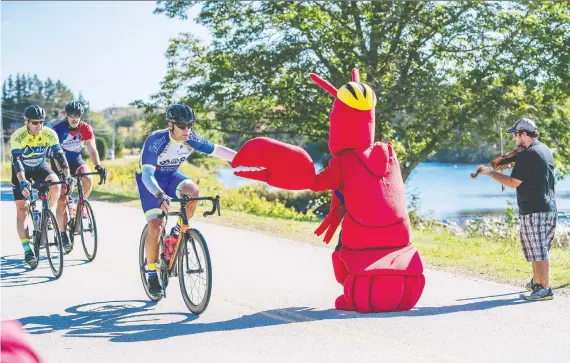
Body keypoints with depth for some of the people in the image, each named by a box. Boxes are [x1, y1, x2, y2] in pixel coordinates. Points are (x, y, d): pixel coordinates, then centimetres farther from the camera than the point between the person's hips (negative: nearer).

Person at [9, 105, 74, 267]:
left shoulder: (49, 134, -21)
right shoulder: (17, 136, -29)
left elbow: (59, 155, -27)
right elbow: (17, 160, -39)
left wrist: (67, 175, -42)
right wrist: (23, 182, -54)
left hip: (40, 167, 2)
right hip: (22, 171, -2)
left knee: (56, 187, -28)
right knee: (22, 208, -11)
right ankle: (27, 250, -14)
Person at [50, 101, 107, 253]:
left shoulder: (85, 129, -13)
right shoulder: (58, 129, -22)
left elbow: (92, 149, -15)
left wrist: (98, 166, -32)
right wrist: (62, 171, -42)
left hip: (76, 160, 2)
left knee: (88, 181, -28)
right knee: (62, 199, -11)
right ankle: (63, 235, -5)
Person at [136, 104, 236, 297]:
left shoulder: (192, 139, -20)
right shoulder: (155, 141, -34)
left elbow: (218, 150, -9)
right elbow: (147, 174, -40)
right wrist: (160, 195, -57)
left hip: (170, 176, 4)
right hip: (150, 180, -4)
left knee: (193, 191, -29)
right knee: (155, 226, -16)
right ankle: (152, 275, 1)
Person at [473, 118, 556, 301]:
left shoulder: (527, 155, -16)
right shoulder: (546, 150, 11)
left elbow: (513, 182, -12)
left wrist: (489, 172, -6)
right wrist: (514, 164, 16)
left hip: (533, 211, -9)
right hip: (550, 208, 9)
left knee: (538, 251, -5)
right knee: (539, 249, 19)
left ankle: (545, 289, -3)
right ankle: (536, 282, 30)